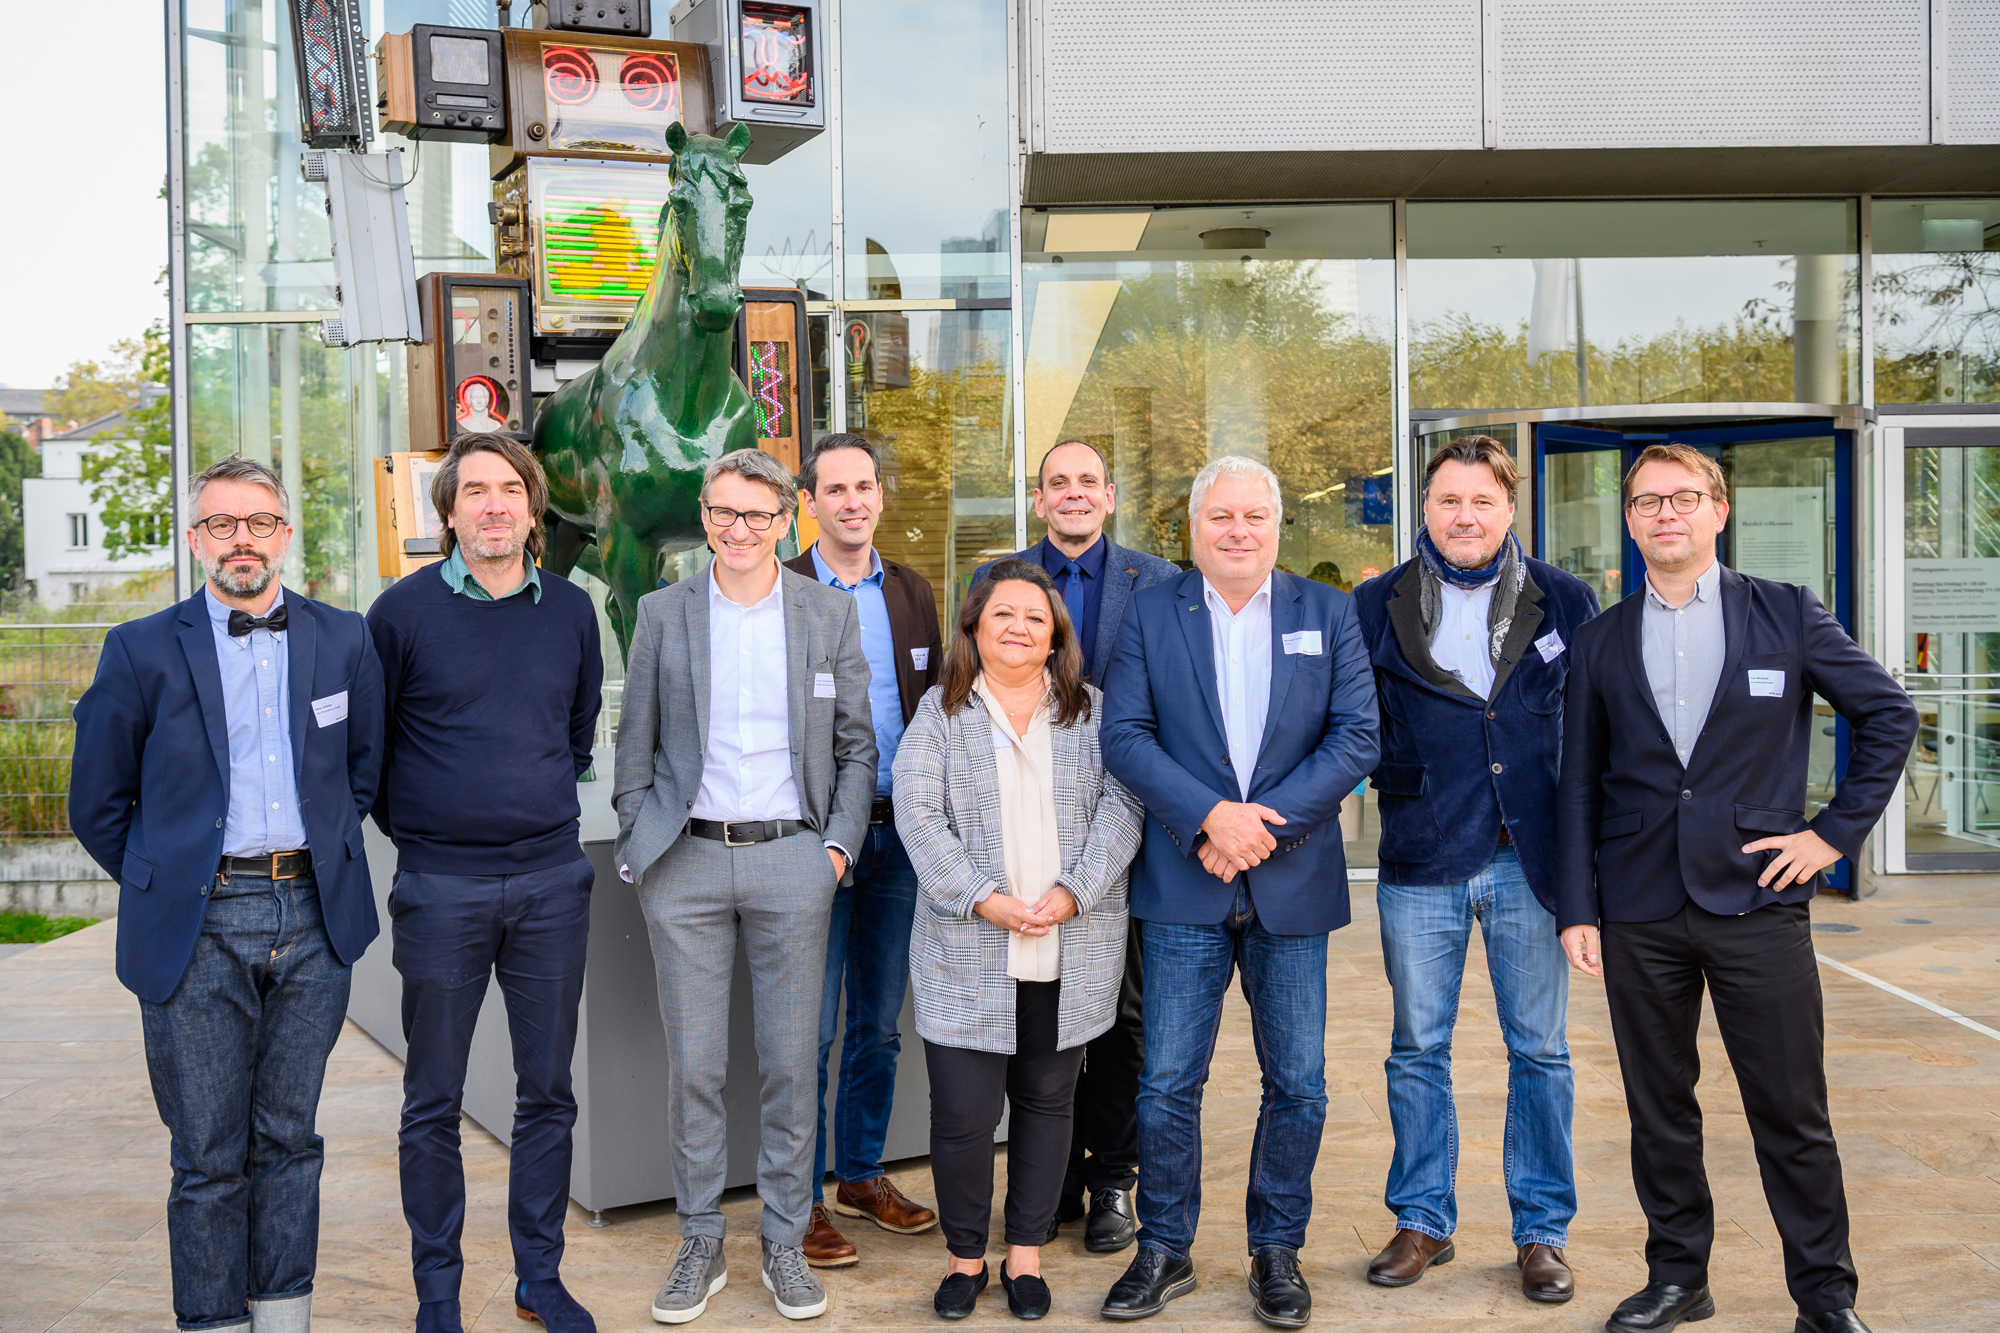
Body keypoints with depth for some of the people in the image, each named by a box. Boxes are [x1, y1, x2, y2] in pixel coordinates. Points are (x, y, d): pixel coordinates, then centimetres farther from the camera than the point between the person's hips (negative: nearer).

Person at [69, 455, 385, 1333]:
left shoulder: (343, 641, 6)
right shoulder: (142, 652, -1)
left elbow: (365, 766, 19)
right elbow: (97, 805, 6)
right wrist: (164, 886, 4)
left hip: (314, 921, 2)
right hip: (197, 928, -2)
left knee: (289, 1141, 12)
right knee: (208, 1160, 5)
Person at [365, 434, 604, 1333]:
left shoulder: (570, 610, 5)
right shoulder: (404, 610, -4)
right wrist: (410, 827, 4)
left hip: (552, 883, 3)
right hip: (440, 888, -2)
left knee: (548, 1091, 10)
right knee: (433, 1103, 7)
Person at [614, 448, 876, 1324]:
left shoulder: (831, 613, 5)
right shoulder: (663, 613, 5)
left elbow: (857, 744, 8)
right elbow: (634, 742, 8)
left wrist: (839, 846, -1)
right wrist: (639, 844, 1)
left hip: (792, 860, 0)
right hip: (686, 864, 0)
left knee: (790, 1063, 5)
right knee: (693, 1063, 4)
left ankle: (785, 1243, 19)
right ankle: (700, 1244, 18)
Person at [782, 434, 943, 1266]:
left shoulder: (912, 593, 10)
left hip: (897, 829, 5)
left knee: (879, 1021, 13)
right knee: (809, 1026, 0)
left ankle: (861, 1174, 28)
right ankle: (800, 1197, 13)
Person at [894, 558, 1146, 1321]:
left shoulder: (1092, 712, 8)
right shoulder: (941, 714, 5)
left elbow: (1120, 808, 0)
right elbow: (919, 815, -4)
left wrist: (1072, 893, -13)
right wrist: (984, 900, -14)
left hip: (1072, 956, 2)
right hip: (968, 957, -1)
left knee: (1047, 1104, 11)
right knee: (962, 1114, -2)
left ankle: (1026, 1255, 26)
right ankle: (965, 1257, 18)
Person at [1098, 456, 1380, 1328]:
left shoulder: (1328, 613, 6)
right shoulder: (1150, 616, 5)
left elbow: (1356, 736, -3)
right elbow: (1124, 736, -4)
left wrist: (1266, 822, -13)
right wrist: (1208, 816, -16)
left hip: (1293, 887, 1)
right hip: (1184, 888, -1)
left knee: (1298, 1085, 8)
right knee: (1168, 1083, 3)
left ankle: (1276, 1250, 25)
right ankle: (1164, 1250, 20)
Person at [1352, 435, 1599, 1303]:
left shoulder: (1564, 602, 5)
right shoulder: (1378, 606, 4)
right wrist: (1399, 780, -5)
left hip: (1529, 862, 0)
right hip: (1420, 865, 0)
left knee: (1540, 1049, 6)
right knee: (1417, 1050, 8)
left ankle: (1542, 1231, 20)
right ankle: (1422, 1221, 23)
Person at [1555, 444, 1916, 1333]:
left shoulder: (1788, 615, 3)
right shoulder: (1600, 643, 8)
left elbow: (1888, 714, 8)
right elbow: (1578, 786, 8)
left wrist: (1838, 830, 1)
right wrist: (1576, 908, 2)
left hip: (1758, 900, -2)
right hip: (1639, 913, 2)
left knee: (1792, 1114, 2)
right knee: (1659, 1109, 9)